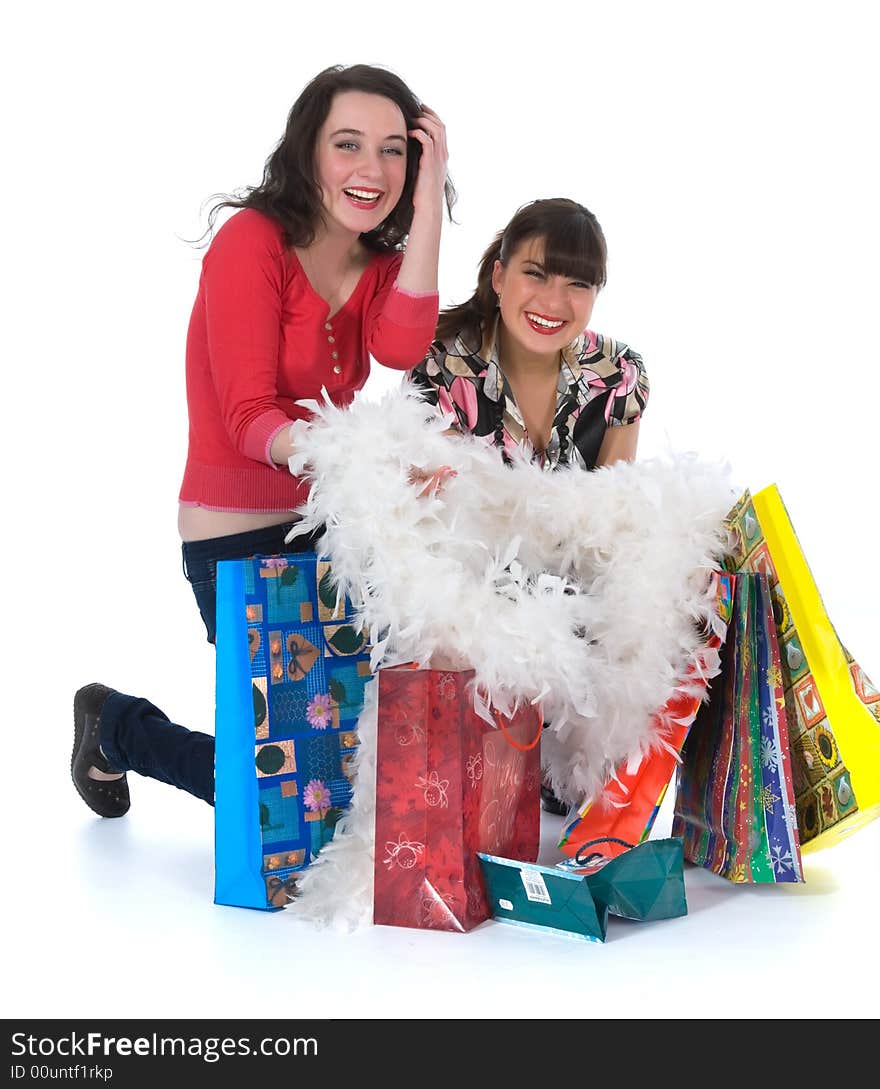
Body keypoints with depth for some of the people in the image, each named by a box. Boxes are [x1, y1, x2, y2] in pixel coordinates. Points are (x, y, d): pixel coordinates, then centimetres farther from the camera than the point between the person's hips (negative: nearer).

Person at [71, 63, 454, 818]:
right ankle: (116, 727, 24)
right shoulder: (253, 241, -14)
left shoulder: (383, 263, 5)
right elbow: (250, 419, -21)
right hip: (239, 541, -7)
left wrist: (427, 204, -19)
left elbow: (401, 348, -18)